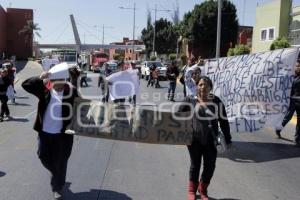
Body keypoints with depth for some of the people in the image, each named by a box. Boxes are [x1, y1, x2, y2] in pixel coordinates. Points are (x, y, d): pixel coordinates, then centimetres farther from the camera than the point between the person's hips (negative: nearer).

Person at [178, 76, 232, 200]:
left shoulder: (217, 102, 0)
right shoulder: (190, 101, -4)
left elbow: (224, 121, 4)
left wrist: (228, 140, 5)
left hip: (211, 141, 1)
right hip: (195, 139, -1)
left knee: (210, 166, 7)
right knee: (195, 165, 12)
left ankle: (203, 189, 33)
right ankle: (192, 190, 35)